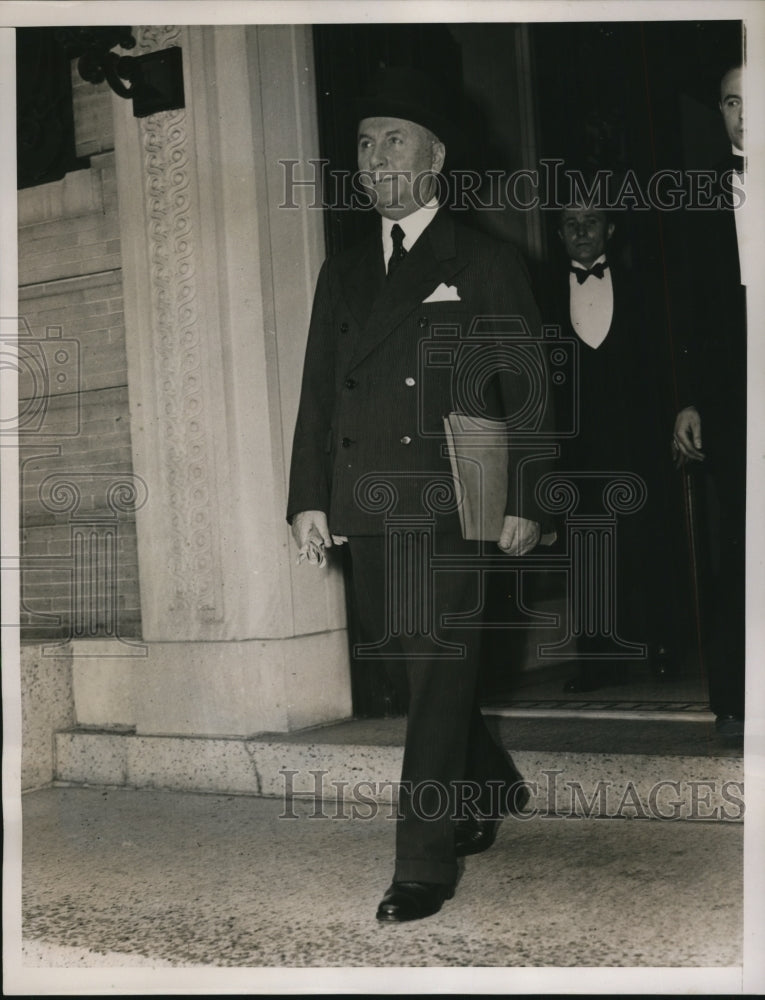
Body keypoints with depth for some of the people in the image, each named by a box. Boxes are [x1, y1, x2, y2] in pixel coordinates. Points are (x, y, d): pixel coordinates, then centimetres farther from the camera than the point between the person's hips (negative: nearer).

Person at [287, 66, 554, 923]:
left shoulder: (487, 266, 3)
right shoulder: (343, 272, 16)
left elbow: (527, 394, 1)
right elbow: (318, 392, 13)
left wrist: (523, 504, -6)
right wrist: (309, 498, 4)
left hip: (450, 505, -5)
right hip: (367, 512, 5)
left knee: (438, 679, -6)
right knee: (410, 674, 12)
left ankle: (424, 868, 2)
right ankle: (493, 791, 36)